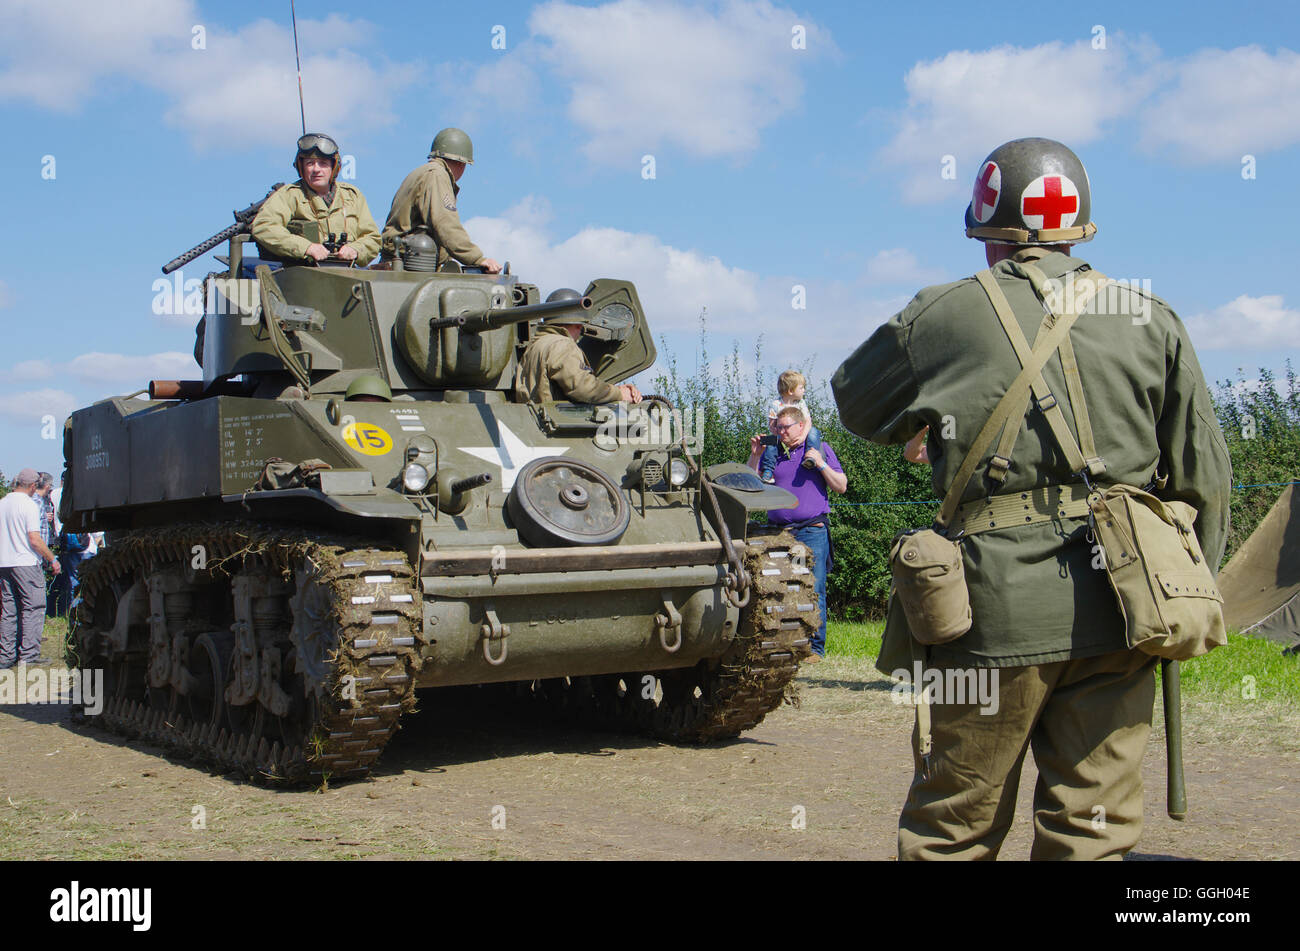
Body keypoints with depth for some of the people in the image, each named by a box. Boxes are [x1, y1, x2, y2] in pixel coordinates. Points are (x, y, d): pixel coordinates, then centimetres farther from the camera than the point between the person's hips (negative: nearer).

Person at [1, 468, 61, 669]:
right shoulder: (29, 505, -12)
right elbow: (34, 540, -17)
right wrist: (52, 559, -6)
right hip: (26, 563, -7)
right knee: (33, 608, -2)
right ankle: (29, 655, -7)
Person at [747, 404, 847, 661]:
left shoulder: (820, 448, 8)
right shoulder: (773, 453, 16)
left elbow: (842, 487, 5)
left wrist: (821, 464, -8)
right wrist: (754, 456, 3)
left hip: (812, 532, -3)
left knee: (813, 591, -6)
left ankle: (815, 647, 0)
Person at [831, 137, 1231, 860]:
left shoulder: (945, 316, 1)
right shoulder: (1150, 319, 8)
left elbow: (857, 400, 17)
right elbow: (1204, 478, 9)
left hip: (999, 608, -2)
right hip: (1116, 613, 2)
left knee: (952, 831, 9)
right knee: (1091, 832, 9)